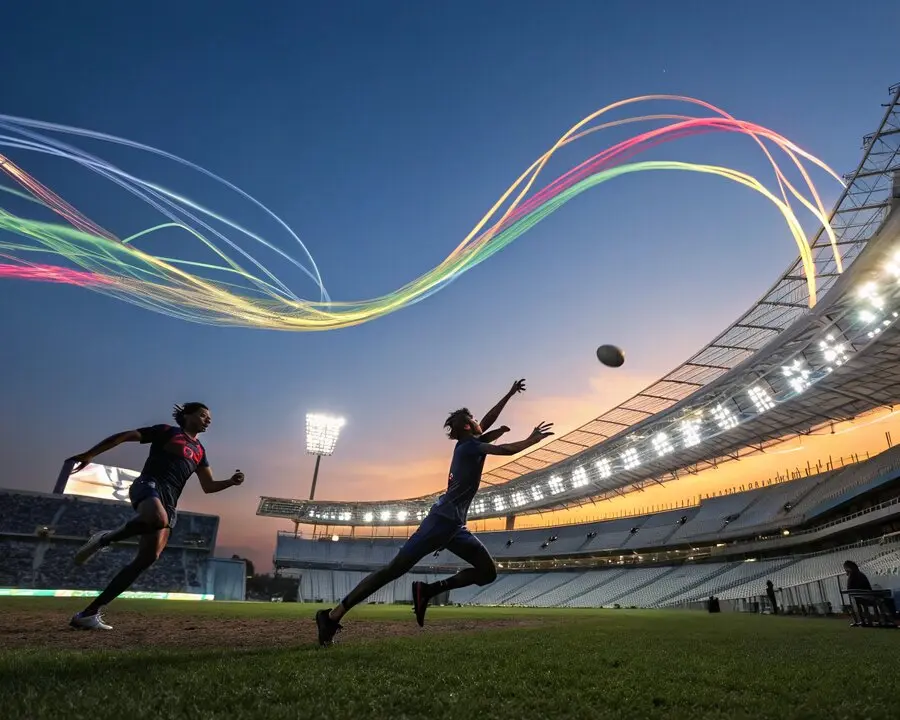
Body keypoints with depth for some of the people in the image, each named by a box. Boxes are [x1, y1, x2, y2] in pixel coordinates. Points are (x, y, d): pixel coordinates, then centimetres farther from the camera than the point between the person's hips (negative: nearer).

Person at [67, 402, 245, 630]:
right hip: (149, 485, -6)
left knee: (148, 558, -7)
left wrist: (231, 482, 4)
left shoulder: (200, 451, 24)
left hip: (169, 502, 6)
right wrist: (89, 455, -5)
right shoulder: (167, 431, 8)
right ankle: (105, 538, -13)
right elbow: (124, 436, 4)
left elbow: (209, 486, 23)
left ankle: (89, 613, 1)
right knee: (158, 518, -41)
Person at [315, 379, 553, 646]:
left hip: (454, 525, 10)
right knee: (395, 569, -9)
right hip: (442, 520, -10)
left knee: (487, 571, 4)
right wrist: (533, 439, 3)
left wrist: (509, 395, 30)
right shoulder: (469, 445, -9)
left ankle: (427, 590, 2)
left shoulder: (468, 444, 16)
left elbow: (487, 421, 27)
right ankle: (333, 615, -4)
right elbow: (507, 450, -13)